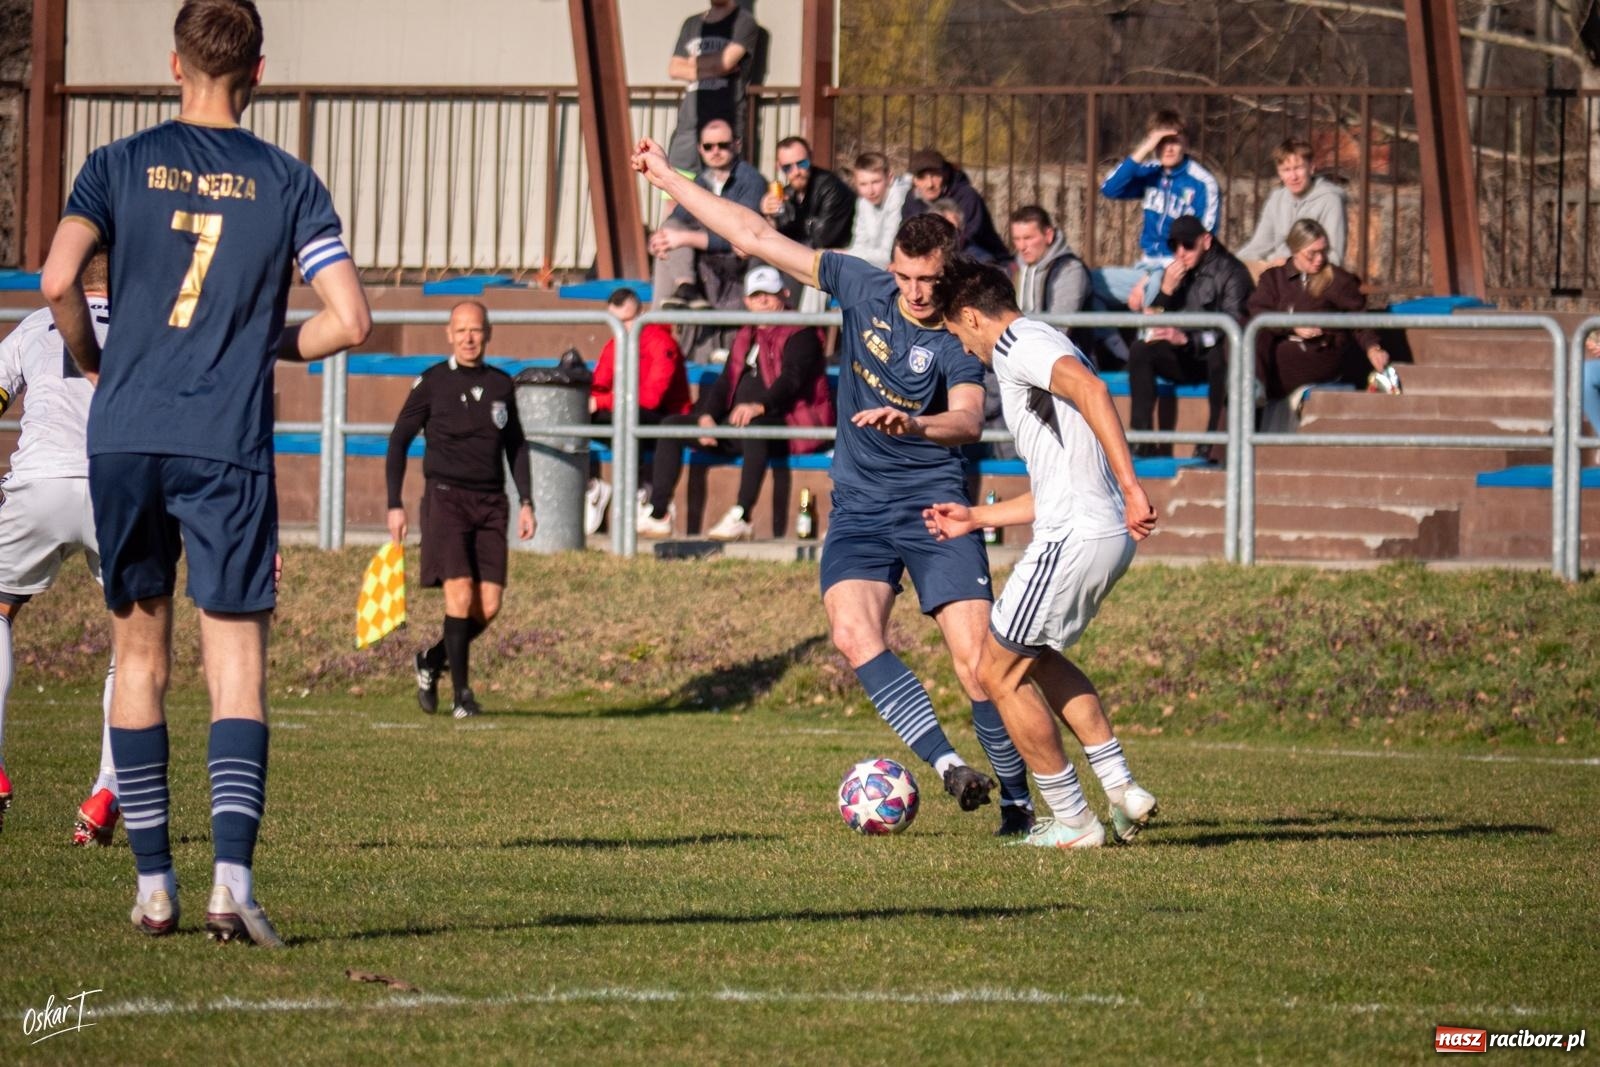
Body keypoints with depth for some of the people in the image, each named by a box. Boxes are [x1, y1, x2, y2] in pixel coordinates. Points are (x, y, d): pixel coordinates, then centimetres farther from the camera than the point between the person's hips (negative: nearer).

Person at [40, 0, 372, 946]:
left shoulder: (120, 166, 5)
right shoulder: (288, 182, 4)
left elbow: (59, 280, -9)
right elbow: (350, 320, -3)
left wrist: (94, 364, 9)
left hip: (124, 439, 1)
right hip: (229, 444, -1)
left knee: (140, 653, 11)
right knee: (237, 658, -1)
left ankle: (154, 884, 10)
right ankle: (233, 875, -16)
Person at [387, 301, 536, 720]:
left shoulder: (501, 384, 12)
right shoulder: (432, 382, 0)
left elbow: (515, 445, 21)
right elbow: (399, 439, 4)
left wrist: (525, 502, 13)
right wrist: (395, 504, -2)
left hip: (490, 501, 4)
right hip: (446, 496, -4)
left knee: (489, 606, -4)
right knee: (460, 592, -17)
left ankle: (433, 660, 22)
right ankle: (462, 692, -8)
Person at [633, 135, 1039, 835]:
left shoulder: (959, 341, -9)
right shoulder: (863, 290, 3)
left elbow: (968, 421, -28)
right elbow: (756, 238, 8)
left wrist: (913, 423, -49)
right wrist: (666, 179, 10)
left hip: (934, 511, -4)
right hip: (859, 509, 4)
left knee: (976, 657, -12)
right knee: (854, 634, -22)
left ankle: (1017, 800, 2)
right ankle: (947, 766, -26)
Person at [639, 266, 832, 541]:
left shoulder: (800, 334, -2)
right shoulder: (745, 337, 22)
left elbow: (791, 379, -18)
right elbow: (725, 382, 18)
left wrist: (759, 406, -36)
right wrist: (706, 416, -3)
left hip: (786, 423, -8)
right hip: (735, 425, 8)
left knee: (754, 426, -43)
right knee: (672, 424, -2)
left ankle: (741, 516, -48)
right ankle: (658, 515, -10)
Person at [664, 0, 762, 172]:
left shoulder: (744, 22, 5)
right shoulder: (691, 24, 21)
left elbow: (726, 61, -8)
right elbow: (674, 69, 11)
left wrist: (693, 62, 9)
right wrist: (712, 70, -3)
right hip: (688, 124, 5)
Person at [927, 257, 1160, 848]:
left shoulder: (1018, 343, -5)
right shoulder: (1046, 347, 25)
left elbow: (1090, 389, -25)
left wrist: (1129, 485, -32)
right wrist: (977, 517, 38)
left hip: (1074, 536, -10)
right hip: (1106, 534, 10)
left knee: (998, 672, 1)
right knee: (1035, 657, 26)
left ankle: (1072, 821, 5)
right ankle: (1122, 788, 18)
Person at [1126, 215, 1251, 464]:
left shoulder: (1231, 272, -6)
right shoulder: (1173, 273, 12)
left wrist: (1187, 339, -31)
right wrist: (1166, 290, -12)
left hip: (1217, 359, -5)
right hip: (1184, 361, 5)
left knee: (1221, 352, -40)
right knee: (1139, 350, -20)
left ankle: (1211, 444, -40)